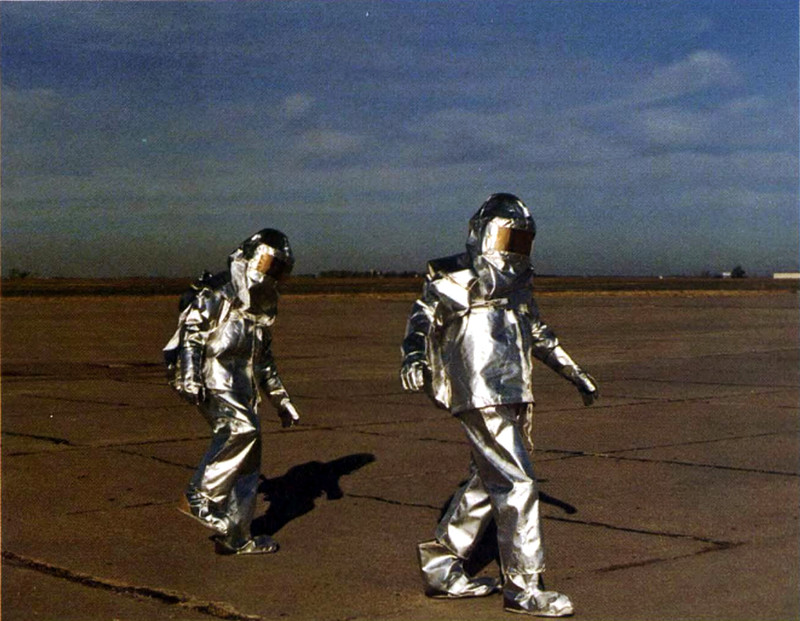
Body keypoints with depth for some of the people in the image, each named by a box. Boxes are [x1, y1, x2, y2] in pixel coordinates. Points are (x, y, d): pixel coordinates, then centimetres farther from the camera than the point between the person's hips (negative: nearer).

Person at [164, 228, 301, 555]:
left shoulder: (262, 304, 25)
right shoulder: (217, 292, -2)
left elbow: (264, 359, 31)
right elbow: (190, 329, -12)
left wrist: (280, 399, 28)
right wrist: (189, 376, -24)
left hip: (242, 385, 8)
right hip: (213, 374, -8)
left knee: (248, 460, 3)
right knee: (241, 429, -32)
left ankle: (234, 536, 9)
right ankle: (200, 497, -25)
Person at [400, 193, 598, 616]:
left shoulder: (518, 283, 21)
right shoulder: (459, 278, -3)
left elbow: (539, 336, 31)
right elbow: (423, 316, -12)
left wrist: (575, 374, 35)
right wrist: (413, 358, -30)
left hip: (512, 399, 9)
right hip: (481, 398, -9)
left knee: (486, 484, 13)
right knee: (517, 486, -9)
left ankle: (441, 568, 24)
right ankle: (523, 588, -1)